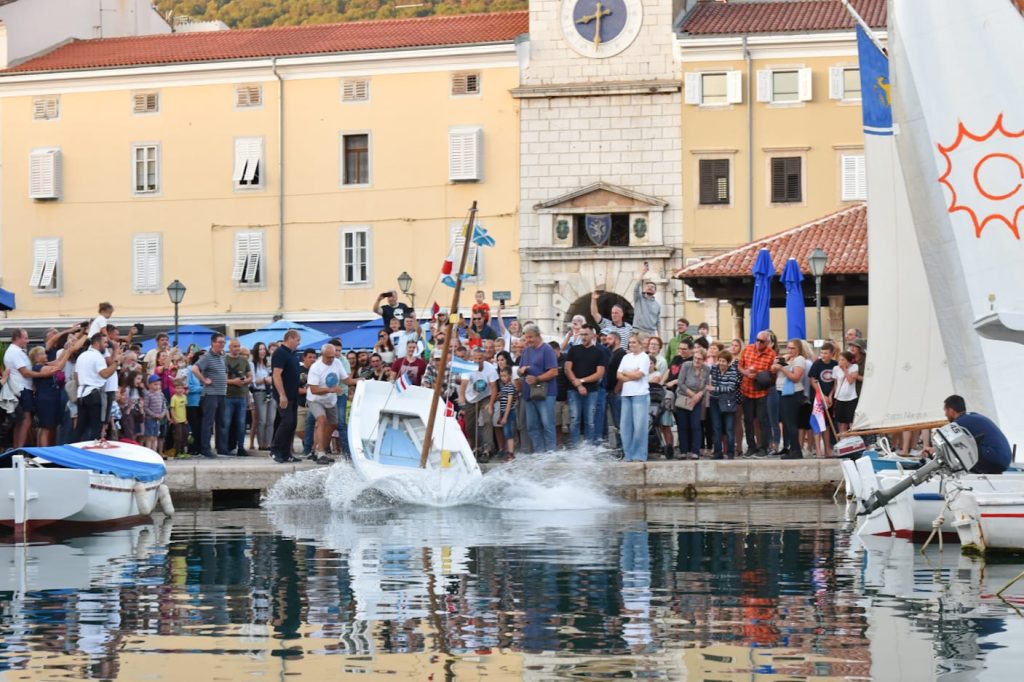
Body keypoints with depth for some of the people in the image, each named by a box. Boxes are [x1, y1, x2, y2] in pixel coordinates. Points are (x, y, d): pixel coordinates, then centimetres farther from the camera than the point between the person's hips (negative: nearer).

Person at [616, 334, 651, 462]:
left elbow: (638, 375, -11)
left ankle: (639, 455, -5)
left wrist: (625, 373, 2)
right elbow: (619, 375, 9)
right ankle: (628, 455, 9)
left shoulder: (644, 357, 0)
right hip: (626, 394, 6)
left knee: (639, 425, -8)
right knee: (625, 425, 3)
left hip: (640, 394, -6)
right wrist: (632, 376, -6)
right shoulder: (626, 357, 17)